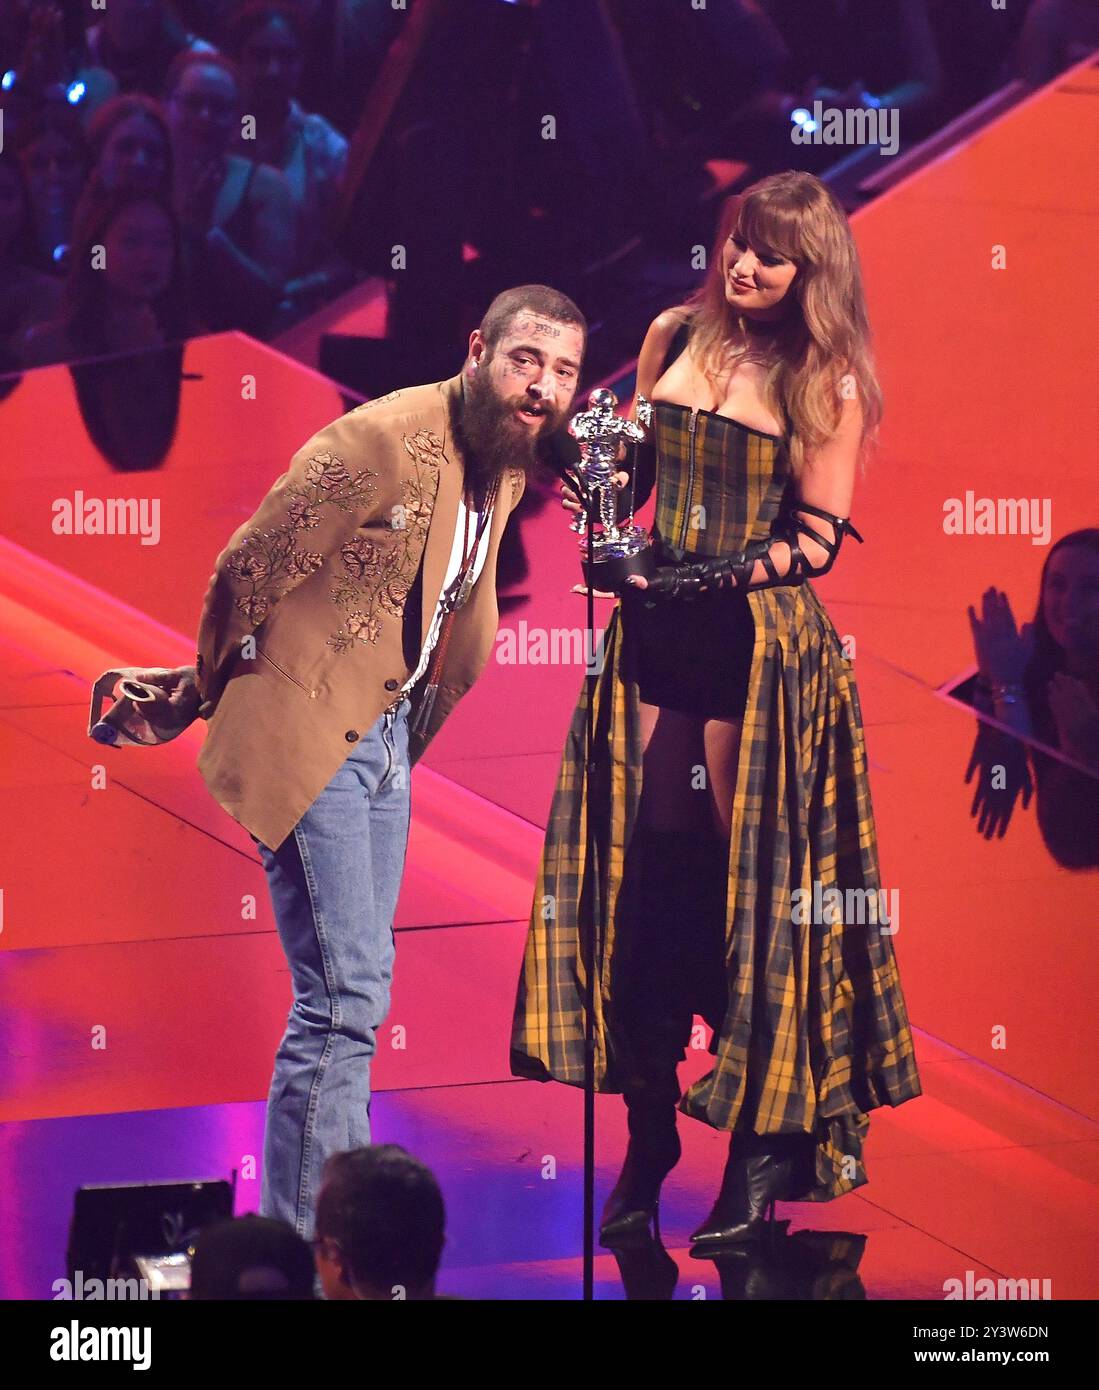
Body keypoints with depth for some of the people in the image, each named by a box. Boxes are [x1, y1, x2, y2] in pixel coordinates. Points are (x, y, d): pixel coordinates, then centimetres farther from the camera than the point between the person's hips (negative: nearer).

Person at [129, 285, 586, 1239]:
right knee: (346, 994, -13)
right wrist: (206, 689, 5)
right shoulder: (381, 441, -20)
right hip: (307, 733, -8)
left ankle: (291, 1232, 19)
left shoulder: (513, 461, 6)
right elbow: (249, 569, -11)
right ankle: (319, 1242, -9)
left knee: (345, 995, 11)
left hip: (388, 736, 8)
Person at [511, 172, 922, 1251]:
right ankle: (648, 1137, 12)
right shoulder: (677, 338, 10)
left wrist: (737, 572, -20)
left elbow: (820, 536, -5)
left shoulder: (827, 381, -2)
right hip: (657, 630, 4)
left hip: (759, 642, -4)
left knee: (749, 878, -2)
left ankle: (764, 1153, 6)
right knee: (647, 869, 2)